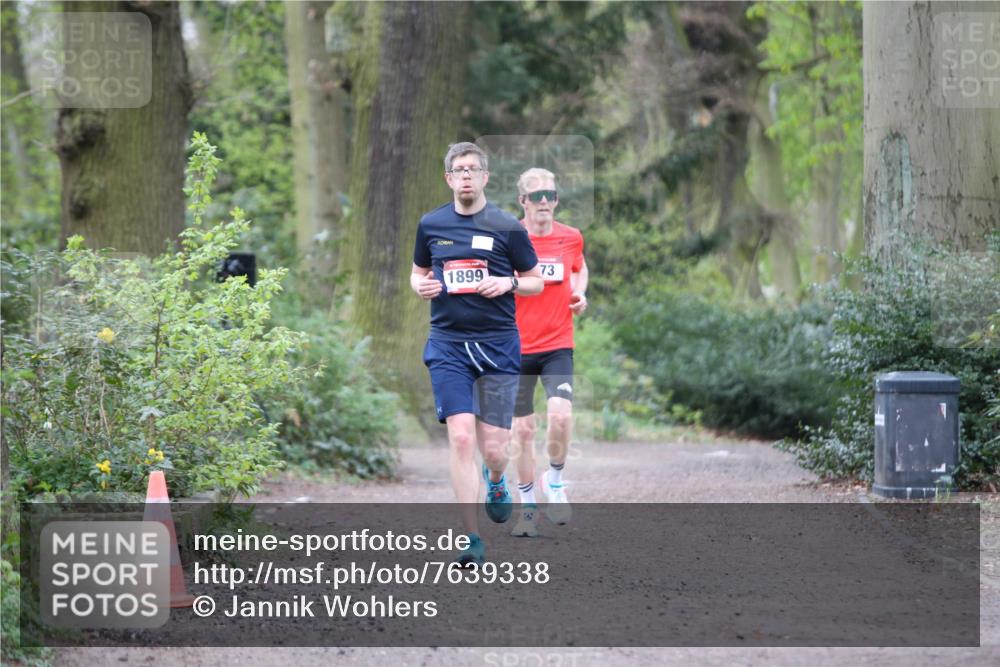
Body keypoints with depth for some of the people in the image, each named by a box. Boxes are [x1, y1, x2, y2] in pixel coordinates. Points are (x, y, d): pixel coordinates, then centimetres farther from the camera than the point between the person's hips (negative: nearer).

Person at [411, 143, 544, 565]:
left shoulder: (507, 227, 0)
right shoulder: (431, 225, 6)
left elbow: (536, 281, 8)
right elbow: (419, 272, 21)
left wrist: (508, 283, -13)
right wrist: (421, 286, -2)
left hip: (498, 344, -1)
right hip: (447, 344, 1)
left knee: (493, 447, 0)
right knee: (461, 437, -12)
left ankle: (495, 480, 39)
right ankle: (472, 539, -6)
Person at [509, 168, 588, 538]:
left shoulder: (571, 238, 2)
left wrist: (580, 293, 4)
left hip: (558, 346, 1)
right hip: (517, 347, 0)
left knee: (560, 413, -21)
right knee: (522, 428, 4)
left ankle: (554, 480, 5)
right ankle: (527, 507, 18)